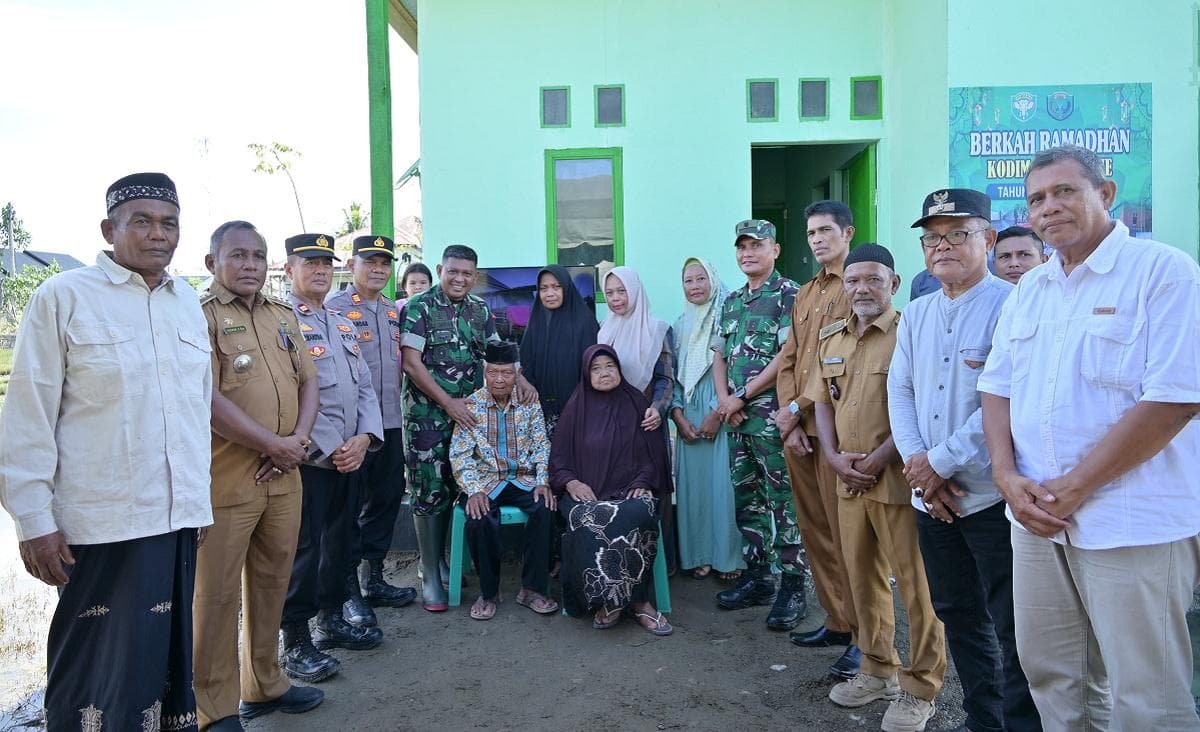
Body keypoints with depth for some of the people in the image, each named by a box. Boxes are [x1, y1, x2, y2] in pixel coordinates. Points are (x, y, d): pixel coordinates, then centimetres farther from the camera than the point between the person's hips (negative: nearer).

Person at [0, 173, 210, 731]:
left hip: (179, 518, 5)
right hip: (102, 524, -5)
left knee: (169, 659, 16)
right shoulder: (64, 297, -5)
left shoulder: (187, 302, 11)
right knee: (100, 673, 6)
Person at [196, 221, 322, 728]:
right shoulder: (200, 316, -7)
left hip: (284, 477, 7)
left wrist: (298, 440, -4)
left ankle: (264, 685, 32)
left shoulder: (284, 316, 15)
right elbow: (207, 399, -17)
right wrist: (274, 444, -12)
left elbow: (307, 382, 14)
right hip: (226, 478, -6)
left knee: (271, 582, 16)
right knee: (218, 593, 3)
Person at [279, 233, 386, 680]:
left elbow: (365, 387, 14)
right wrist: (329, 450, -15)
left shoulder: (343, 326, 17)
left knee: (341, 541, 16)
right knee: (303, 550, -1)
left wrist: (364, 438, -3)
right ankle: (295, 641, 11)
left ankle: (332, 618, 31)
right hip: (309, 458, -8)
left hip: (350, 455, 8)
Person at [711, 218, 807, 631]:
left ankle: (793, 588, 7)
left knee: (784, 502, -3)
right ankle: (757, 577, 25)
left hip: (773, 414, -7)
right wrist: (723, 399, -1)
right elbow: (719, 356, 17)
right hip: (738, 417, 8)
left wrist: (742, 396, -12)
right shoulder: (732, 300, 17)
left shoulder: (788, 294, -5)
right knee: (746, 499, 13)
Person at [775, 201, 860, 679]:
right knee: (814, 529, 12)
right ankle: (837, 620, 24)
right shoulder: (805, 294, 20)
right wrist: (789, 419, 2)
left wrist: (798, 408, -10)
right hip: (798, 429, 8)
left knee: (845, 532, -3)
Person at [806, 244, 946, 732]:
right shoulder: (831, 341, 13)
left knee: (916, 585, 3)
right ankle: (878, 670, 31)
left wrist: (880, 458, -18)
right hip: (849, 483, 7)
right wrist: (834, 457, -2)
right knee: (863, 580, 15)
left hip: (898, 479, -6)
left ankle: (920, 688, 16)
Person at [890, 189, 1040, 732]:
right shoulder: (916, 315, 11)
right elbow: (900, 390, 8)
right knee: (957, 617, 18)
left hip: (993, 497, -7)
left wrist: (940, 461, -15)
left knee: (1012, 628, 4)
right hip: (932, 499, 7)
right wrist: (917, 463, -6)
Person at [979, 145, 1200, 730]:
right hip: (1037, 520, 6)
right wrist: (1007, 476, -4)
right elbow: (997, 387, 13)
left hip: (1134, 524, -6)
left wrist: (1073, 488, -16)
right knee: (1048, 675, 16)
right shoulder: (1028, 291, 12)